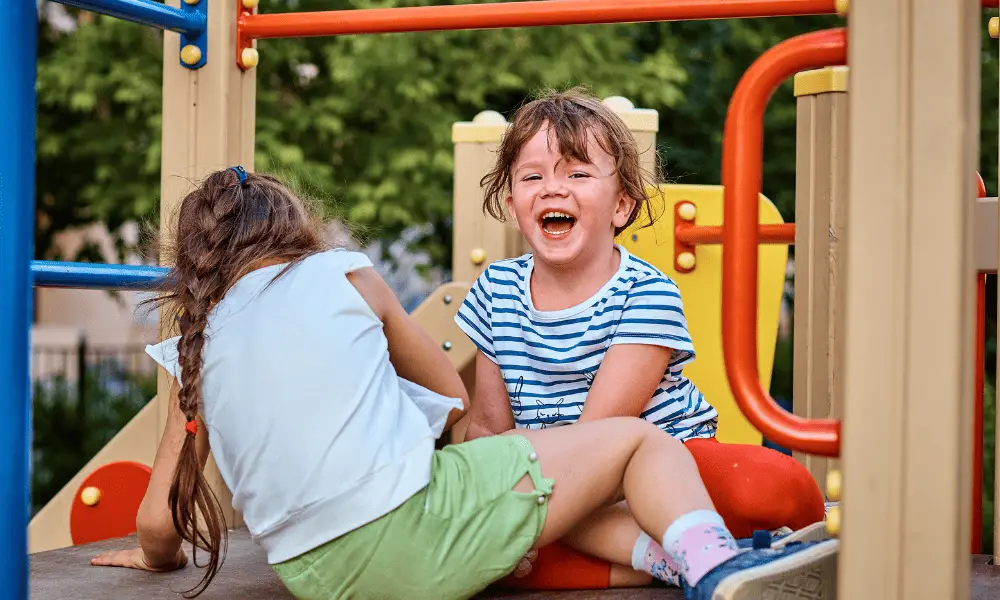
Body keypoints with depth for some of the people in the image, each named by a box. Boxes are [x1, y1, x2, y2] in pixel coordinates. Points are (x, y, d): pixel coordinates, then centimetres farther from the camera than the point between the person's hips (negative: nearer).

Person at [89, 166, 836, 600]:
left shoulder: (195, 350, 17)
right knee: (639, 439, 8)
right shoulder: (342, 272, 12)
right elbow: (454, 397, 21)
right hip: (416, 530, -4)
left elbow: (158, 520, 16)